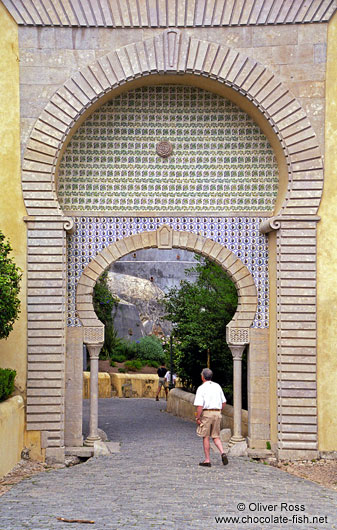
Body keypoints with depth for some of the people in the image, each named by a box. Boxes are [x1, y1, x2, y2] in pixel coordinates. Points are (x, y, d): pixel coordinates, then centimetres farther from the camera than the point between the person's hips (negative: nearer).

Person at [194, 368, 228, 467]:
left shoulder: (201, 388, -9)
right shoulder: (217, 386, 9)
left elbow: (199, 406, -16)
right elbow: (223, 403, 14)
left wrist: (197, 418, -9)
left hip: (206, 413, -5)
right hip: (217, 413, 5)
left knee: (206, 437, 5)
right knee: (216, 437, 12)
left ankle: (207, 460, 7)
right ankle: (222, 453, -10)